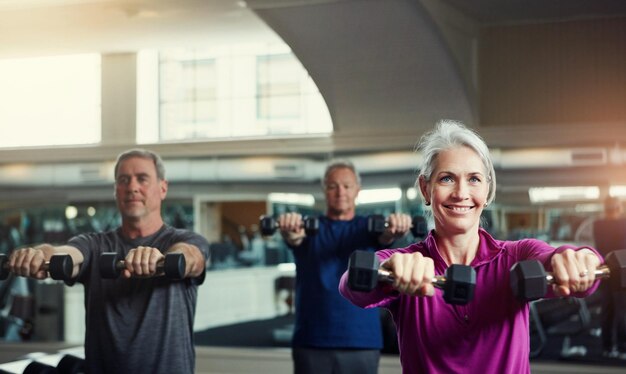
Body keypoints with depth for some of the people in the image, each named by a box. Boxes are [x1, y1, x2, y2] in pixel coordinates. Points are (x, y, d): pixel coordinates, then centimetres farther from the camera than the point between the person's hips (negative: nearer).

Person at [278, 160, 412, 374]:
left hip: (362, 343, 0)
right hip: (311, 343, 0)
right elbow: (295, 236, -16)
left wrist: (395, 229, -41)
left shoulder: (368, 227, 7)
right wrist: (290, 233, -42)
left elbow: (386, 235, -16)